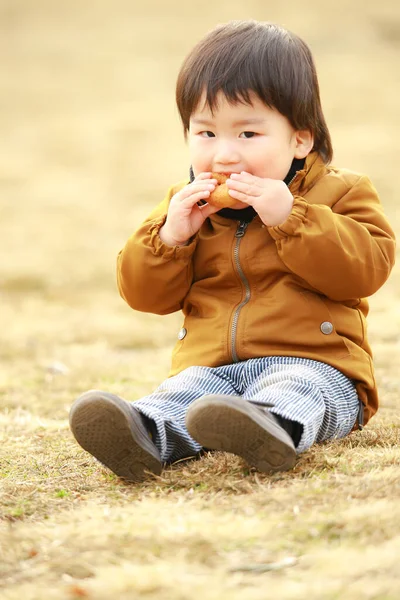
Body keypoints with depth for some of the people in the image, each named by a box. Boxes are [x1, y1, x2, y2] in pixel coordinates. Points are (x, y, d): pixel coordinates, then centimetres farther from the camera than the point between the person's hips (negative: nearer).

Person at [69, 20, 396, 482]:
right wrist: (170, 236, -5)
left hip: (311, 363, -4)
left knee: (292, 392, -37)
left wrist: (289, 218, -18)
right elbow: (146, 294, 15)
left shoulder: (339, 195, 6)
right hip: (210, 366, 4)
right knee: (181, 393, -28)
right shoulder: (187, 206, 17)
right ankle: (146, 434, -57)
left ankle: (272, 427, -67)